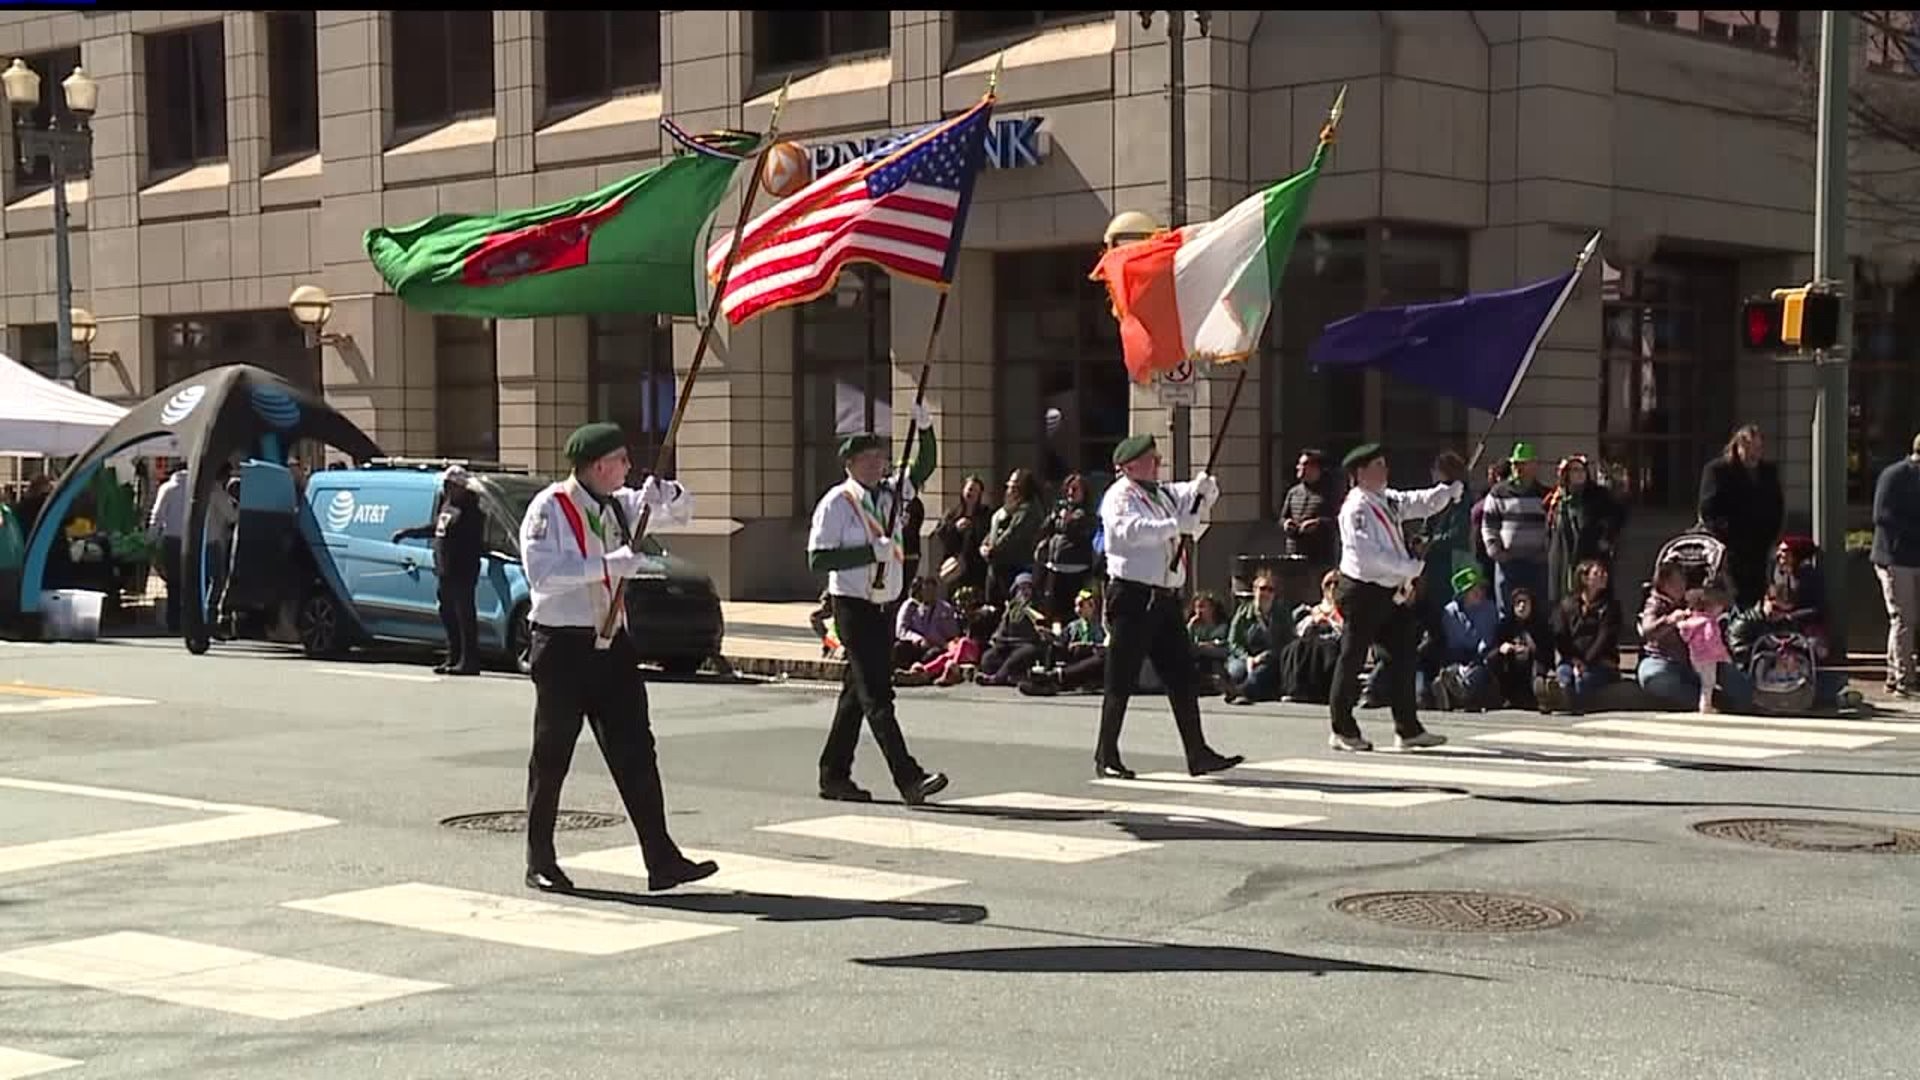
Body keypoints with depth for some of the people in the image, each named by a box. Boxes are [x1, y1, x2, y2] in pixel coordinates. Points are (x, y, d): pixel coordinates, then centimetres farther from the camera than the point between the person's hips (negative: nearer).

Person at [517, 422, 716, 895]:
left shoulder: (619, 504, 11)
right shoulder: (549, 508, -10)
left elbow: (684, 510, 22)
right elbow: (541, 570, -25)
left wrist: (664, 493, -2)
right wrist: (609, 563, -28)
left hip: (612, 644, 6)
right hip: (563, 645, -6)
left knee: (635, 753, 1)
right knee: (552, 757, 5)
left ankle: (662, 860, 2)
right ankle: (540, 863, 18)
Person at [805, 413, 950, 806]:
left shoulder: (892, 493, 10)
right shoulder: (835, 503, -9)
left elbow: (925, 466, 9)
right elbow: (818, 559, -15)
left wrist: (924, 428, -8)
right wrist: (870, 552, -19)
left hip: (883, 606, 7)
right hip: (852, 606, -7)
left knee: (858, 692, 13)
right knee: (876, 694, -11)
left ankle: (834, 776, 22)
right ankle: (909, 778, -18)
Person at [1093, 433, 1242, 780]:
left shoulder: (1164, 493, 19)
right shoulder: (1120, 496, -7)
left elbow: (1201, 497, 19)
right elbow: (1130, 530, -24)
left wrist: (1204, 488, -4)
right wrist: (1176, 526, -26)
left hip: (1165, 597, 8)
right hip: (1133, 595, -8)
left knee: (1183, 677, 7)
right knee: (1121, 681, -2)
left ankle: (1198, 754, 11)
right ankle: (1106, 757, 6)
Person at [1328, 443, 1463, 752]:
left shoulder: (1388, 500, 12)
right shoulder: (1356, 508, -16)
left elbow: (1420, 503, 11)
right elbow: (1369, 555, -23)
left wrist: (1450, 491, -8)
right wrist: (1412, 567, -19)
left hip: (1389, 593, 9)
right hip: (1362, 591, -9)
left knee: (1401, 657, 8)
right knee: (1352, 659, 0)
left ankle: (1408, 729, 13)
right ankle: (1342, 731, 10)